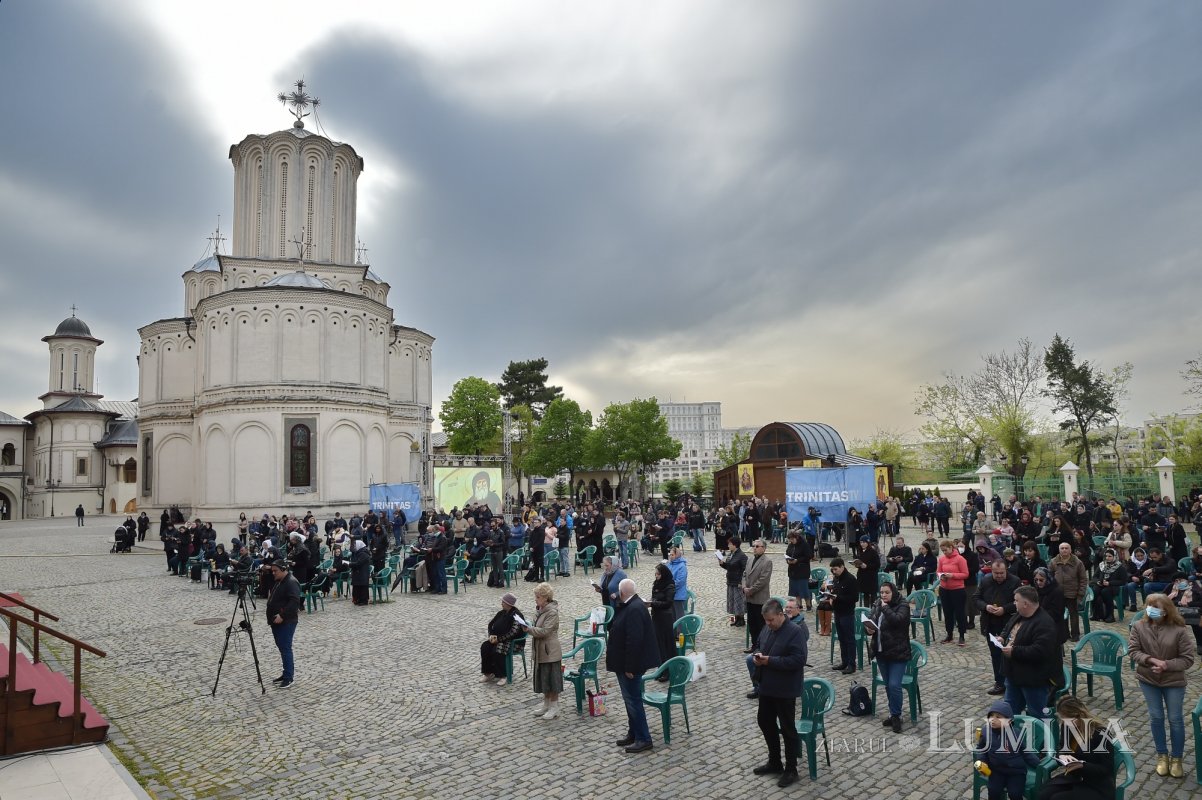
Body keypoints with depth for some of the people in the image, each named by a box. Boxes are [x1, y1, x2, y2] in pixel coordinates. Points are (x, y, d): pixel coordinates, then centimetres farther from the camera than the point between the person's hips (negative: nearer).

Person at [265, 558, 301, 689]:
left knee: (285, 648, -8)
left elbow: (294, 602, -25)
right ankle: (289, 672, 22)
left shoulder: (291, 582, -17)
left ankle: (289, 677, -2)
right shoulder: (278, 581, 16)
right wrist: (272, 616, 16)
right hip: (277, 621, 10)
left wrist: (283, 616, -26)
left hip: (286, 622, -10)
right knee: (281, 647, 14)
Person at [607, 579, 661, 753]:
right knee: (630, 699, 18)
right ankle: (633, 733, 30)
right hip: (624, 663, 10)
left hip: (630, 664, -10)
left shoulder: (634, 609, -25)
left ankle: (643, 739, 8)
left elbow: (635, 640, -28)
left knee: (633, 700, -1)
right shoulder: (630, 606, 7)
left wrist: (630, 667, -25)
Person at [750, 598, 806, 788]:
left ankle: (791, 770, 20)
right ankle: (774, 762, 37)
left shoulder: (794, 632, -20)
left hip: (785, 689, -8)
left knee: (787, 728, 5)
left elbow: (798, 659, -26)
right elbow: (758, 645, 18)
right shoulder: (767, 628, 3)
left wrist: (770, 661, -26)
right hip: (767, 686, 8)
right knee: (765, 721, 19)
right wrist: (757, 655, -6)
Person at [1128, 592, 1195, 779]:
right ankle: (1162, 755, 28)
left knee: (1175, 719, 10)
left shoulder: (1179, 630, -17)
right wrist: (1152, 660, -25)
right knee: (1156, 718, 11)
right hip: (1148, 679, 2)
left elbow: (1187, 659, -13)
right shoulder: (1139, 627, -11)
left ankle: (1176, 758, 28)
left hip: (1173, 681, -1)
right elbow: (1132, 651, -10)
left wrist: (1167, 665, -25)